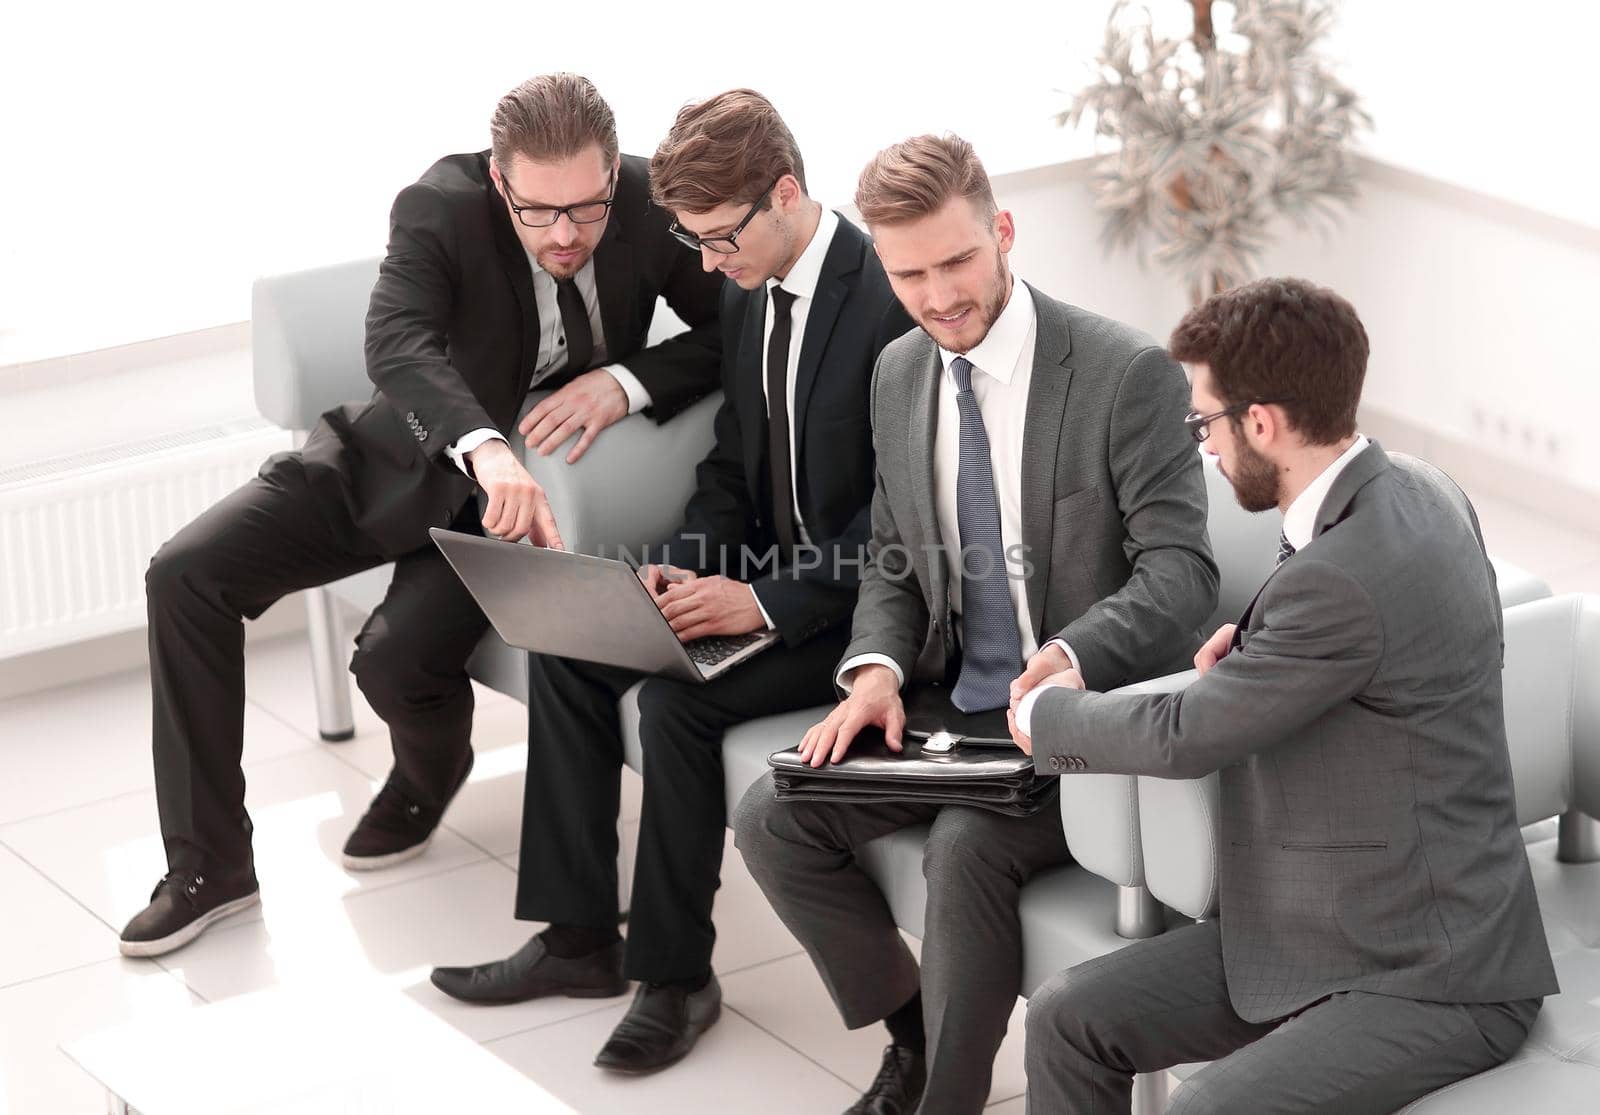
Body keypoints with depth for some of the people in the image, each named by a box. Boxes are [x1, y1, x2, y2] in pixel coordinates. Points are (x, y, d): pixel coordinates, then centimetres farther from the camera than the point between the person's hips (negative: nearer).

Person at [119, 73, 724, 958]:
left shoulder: (652, 206, -17)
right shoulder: (442, 207, -22)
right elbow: (397, 342, -39)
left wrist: (625, 381, -27)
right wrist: (485, 447, -58)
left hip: (519, 489, -1)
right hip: (403, 451, 1)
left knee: (396, 658, -26)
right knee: (184, 575, -14)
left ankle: (429, 772, 15)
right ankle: (209, 863, -3)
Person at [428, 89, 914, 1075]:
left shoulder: (891, 301, -21)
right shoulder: (748, 298, 7)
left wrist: (764, 602, -26)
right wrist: (684, 568, -6)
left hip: (861, 608, -9)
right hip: (768, 577, 9)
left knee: (677, 699, -27)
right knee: (566, 653, -4)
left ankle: (676, 974, -11)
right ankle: (580, 939, 3)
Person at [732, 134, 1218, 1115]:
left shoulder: (1127, 371, -14)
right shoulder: (901, 374, 7)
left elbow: (1181, 570, -17)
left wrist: (1074, 655, -37)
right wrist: (876, 668, -7)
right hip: (957, 709, 7)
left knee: (968, 846, -31)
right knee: (774, 821, -9)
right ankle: (913, 1034, 11)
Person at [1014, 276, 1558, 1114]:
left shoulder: (1344, 575, -26)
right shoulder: (1414, 493, 3)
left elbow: (1185, 737, -16)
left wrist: (1047, 713, 4)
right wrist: (1259, 643, 6)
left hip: (1432, 977, -10)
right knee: (1067, 1022, 2)